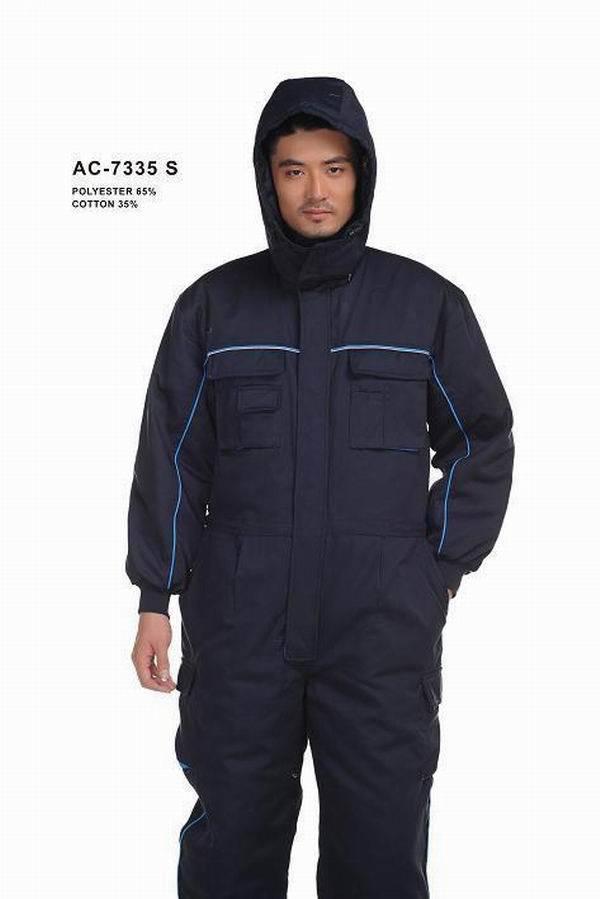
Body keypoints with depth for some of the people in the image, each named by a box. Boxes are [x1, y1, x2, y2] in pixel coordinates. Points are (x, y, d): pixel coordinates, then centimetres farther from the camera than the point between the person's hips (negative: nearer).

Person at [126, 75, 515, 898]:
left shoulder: (428, 302, 1)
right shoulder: (213, 304, 3)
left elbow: (482, 439, 9)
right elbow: (172, 454, 5)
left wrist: (441, 567, 1)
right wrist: (155, 599, 3)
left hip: (384, 627, 0)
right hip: (240, 622, 1)